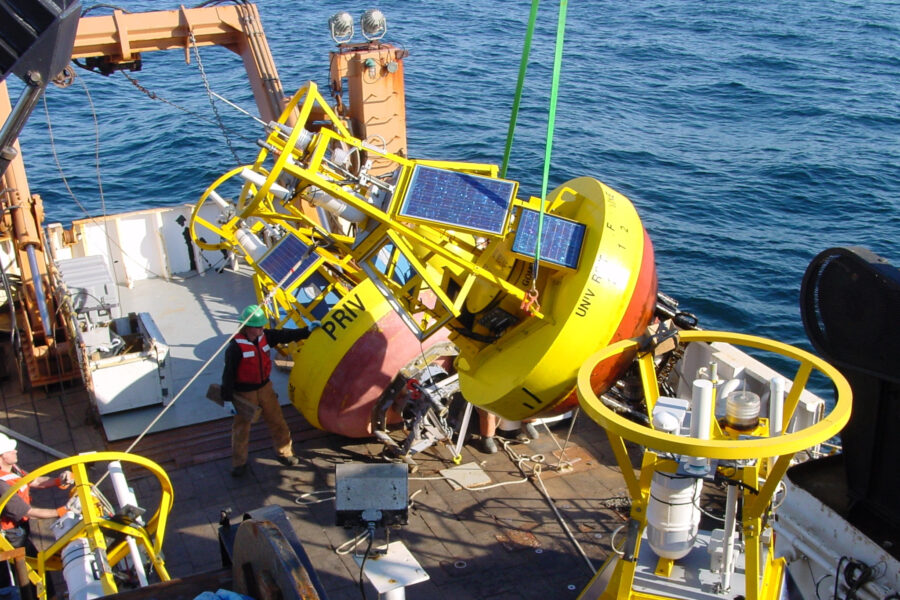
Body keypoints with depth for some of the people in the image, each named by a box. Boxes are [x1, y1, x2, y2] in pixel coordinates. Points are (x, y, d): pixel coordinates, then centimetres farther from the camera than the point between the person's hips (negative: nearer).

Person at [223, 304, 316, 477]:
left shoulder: (265, 336, -5)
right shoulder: (236, 346, -23)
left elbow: (284, 335, 9)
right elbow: (228, 373, -19)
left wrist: (307, 331, 8)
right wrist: (228, 398, -16)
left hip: (265, 388, 6)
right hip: (244, 393, -6)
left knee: (277, 420, 13)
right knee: (241, 427, 7)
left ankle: (284, 453, 30)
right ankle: (239, 463, 23)